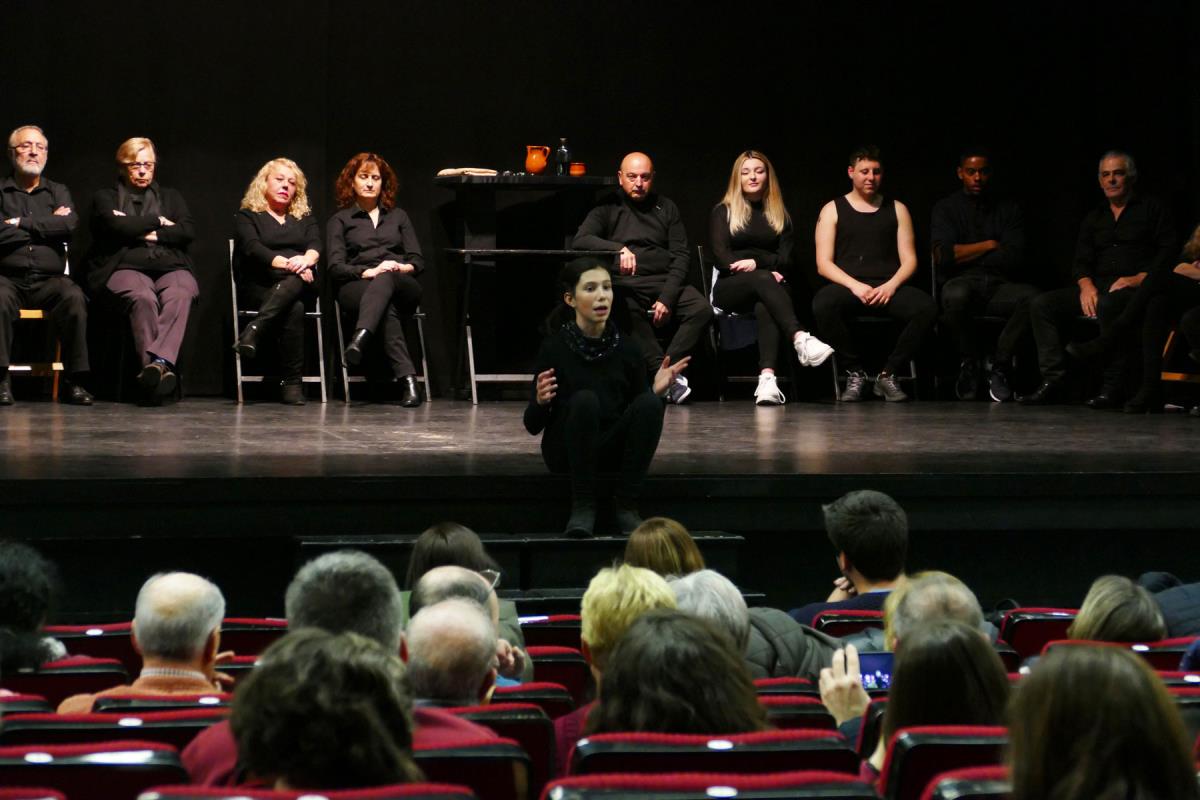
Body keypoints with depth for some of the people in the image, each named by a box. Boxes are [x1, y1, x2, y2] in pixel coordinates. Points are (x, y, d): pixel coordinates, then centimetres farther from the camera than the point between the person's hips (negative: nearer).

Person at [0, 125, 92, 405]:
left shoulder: (57, 192, 20)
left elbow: (69, 224, -2)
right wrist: (46, 226, 0)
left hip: (49, 279, 2)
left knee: (74, 297, -31)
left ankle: (74, 381, -26)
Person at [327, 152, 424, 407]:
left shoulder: (398, 216, 28)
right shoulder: (340, 220, 20)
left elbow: (418, 261, 17)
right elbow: (336, 267, 3)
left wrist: (403, 267, -8)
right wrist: (368, 272, -16)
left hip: (403, 287, 1)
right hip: (356, 288, -1)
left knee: (385, 280, -39)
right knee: (387, 308, -39)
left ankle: (360, 338, -65)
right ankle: (407, 380, -56)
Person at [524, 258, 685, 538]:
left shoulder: (624, 347, -2)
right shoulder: (555, 347, -11)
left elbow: (640, 409, 8)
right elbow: (533, 425, -7)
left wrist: (656, 391, -12)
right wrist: (541, 401, -28)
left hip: (613, 447, 3)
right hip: (566, 449, -3)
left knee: (649, 404, -25)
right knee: (584, 400, -33)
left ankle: (626, 506, -18)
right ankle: (582, 506, -23)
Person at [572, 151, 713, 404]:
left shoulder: (666, 208, 18)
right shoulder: (608, 208, 12)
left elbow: (680, 256, 10)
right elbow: (579, 240, -4)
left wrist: (667, 298, -7)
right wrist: (619, 249, -22)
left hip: (664, 281, 3)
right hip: (625, 284, -3)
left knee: (702, 309, -27)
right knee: (629, 312, -38)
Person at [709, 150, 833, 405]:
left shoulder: (780, 216, 21)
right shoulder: (722, 212, 13)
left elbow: (786, 260, 9)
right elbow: (721, 258, -1)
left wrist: (757, 262, -11)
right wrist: (766, 271, -12)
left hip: (769, 286, 1)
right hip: (730, 288, -1)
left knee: (765, 305, -37)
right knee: (762, 280, -37)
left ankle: (767, 377, -59)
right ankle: (800, 339, -59)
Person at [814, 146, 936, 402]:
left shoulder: (896, 209, 17)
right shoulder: (833, 210, 11)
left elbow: (909, 260, 10)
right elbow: (823, 264, 2)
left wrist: (891, 286, -11)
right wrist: (855, 286, -15)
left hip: (888, 287, 2)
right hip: (847, 286, -2)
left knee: (926, 307, -30)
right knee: (823, 304, -37)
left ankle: (888, 374, -13)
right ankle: (855, 373, -16)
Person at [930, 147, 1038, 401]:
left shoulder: (1009, 209, 16)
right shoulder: (946, 208, 12)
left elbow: (1015, 257, 2)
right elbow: (943, 256, -4)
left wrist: (967, 255, 1)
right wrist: (989, 246, 0)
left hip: (999, 285, 2)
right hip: (962, 283, -2)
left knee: (1031, 296, -32)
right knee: (955, 295, -40)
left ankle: (1000, 365, -15)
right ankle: (970, 361, -12)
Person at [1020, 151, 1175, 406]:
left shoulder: (1152, 208, 9)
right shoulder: (1094, 218, 25)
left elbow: (1168, 251, -2)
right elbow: (1081, 260, 18)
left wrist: (1139, 279, -16)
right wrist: (1086, 284, -5)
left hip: (1137, 289, -6)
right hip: (1097, 286, 6)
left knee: (1108, 304, -41)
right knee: (1041, 304, -14)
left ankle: (1113, 388, -37)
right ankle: (1052, 381, -21)